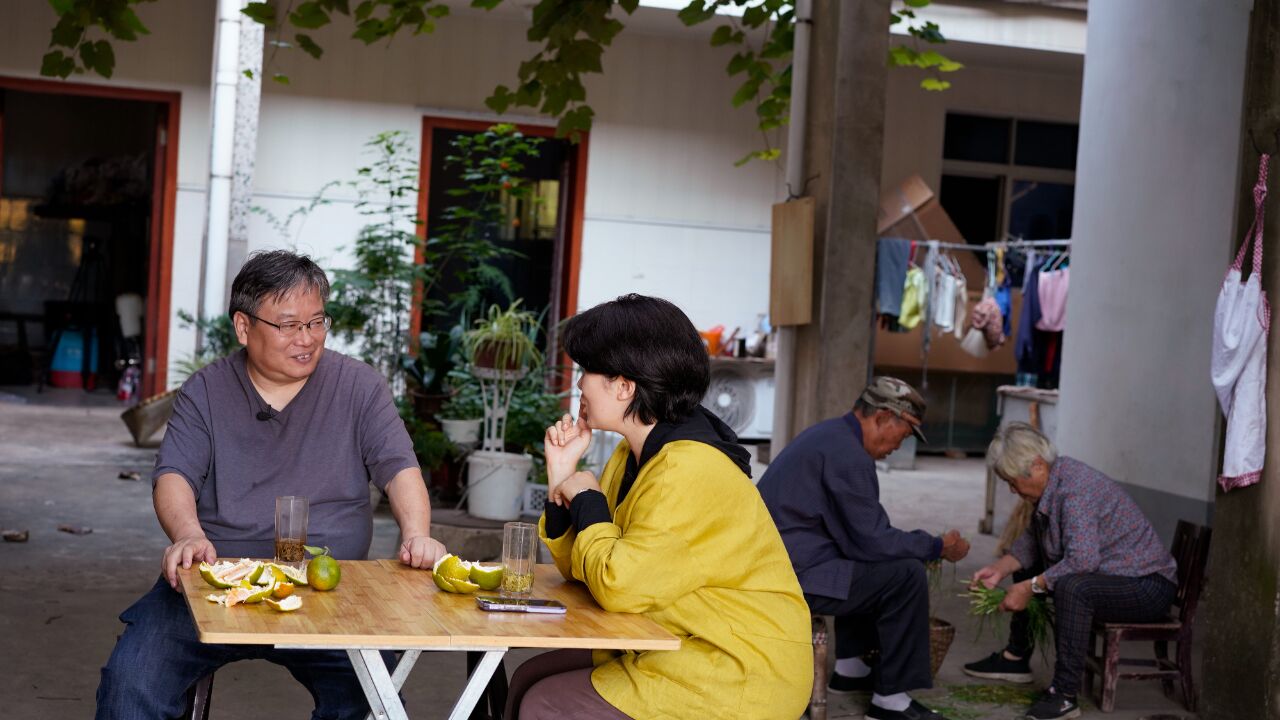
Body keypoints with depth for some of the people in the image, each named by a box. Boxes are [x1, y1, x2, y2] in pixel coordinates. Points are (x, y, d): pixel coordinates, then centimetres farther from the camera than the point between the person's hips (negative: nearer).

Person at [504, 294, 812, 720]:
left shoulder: (689, 470, -23)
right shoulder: (636, 456, 7)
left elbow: (617, 586, -28)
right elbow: (583, 569, 10)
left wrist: (586, 499, -12)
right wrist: (563, 478, -2)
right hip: (671, 650, 9)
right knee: (530, 682, 9)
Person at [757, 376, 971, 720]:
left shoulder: (829, 434, 14)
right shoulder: (848, 454, -18)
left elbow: (861, 529, 22)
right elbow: (873, 542, -15)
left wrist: (923, 546, 19)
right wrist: (937, 548, -2)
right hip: (795, 577, -11)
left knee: (875, 567, 27)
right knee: (906, 575, -11)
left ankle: (850, 667, 31)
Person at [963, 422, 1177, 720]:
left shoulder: (1076, 487, -27)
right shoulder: (1054, 481, 2)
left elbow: (1082, 560, -35)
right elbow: (1033, 540, 12)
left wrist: (1030, 587, -27)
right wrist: (1000, 569, -1)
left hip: (1147, 586, -11)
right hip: (1107, 573, 11)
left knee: (1072, 587, -38)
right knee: (1026, 568, 20)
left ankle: (1065, 693, -30)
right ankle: (1016, 657, 30)